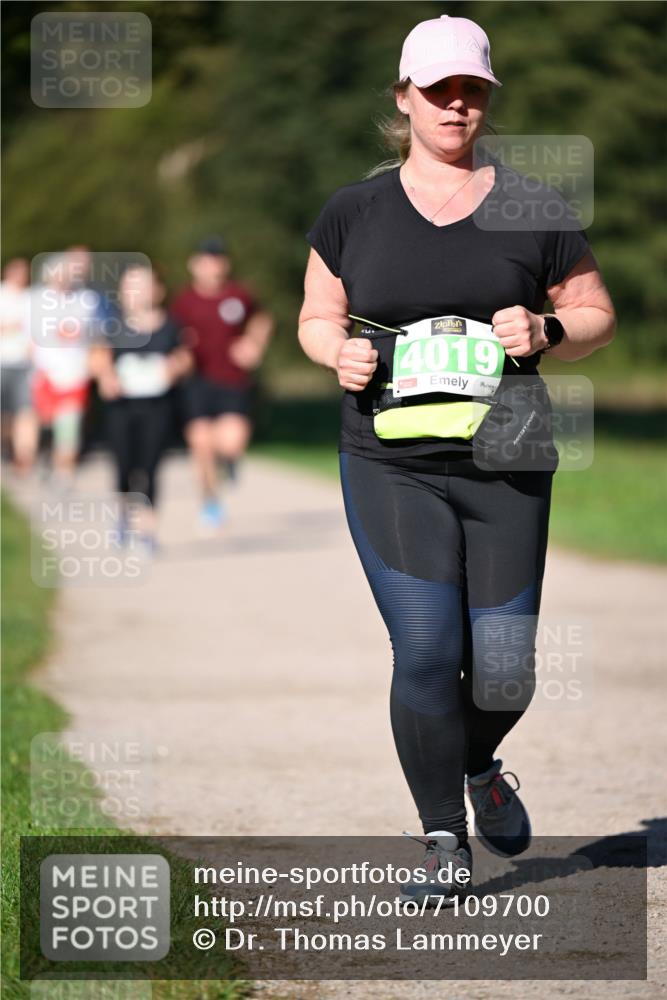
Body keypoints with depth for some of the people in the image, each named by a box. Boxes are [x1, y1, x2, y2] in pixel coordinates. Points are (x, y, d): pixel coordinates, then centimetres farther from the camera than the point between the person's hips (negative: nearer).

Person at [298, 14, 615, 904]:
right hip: (392, 468, 0)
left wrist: (545, 331, -11)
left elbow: (598, 316, 10)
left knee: (504, 667, -1)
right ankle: (444, 840, 3)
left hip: (504, 467, 1)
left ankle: (479, 766, 35)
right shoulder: (354, 212, 7)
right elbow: (316, 319, 16)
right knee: (426, 650, -13)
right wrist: (338, 351, -6)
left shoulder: (530, 211, 5)